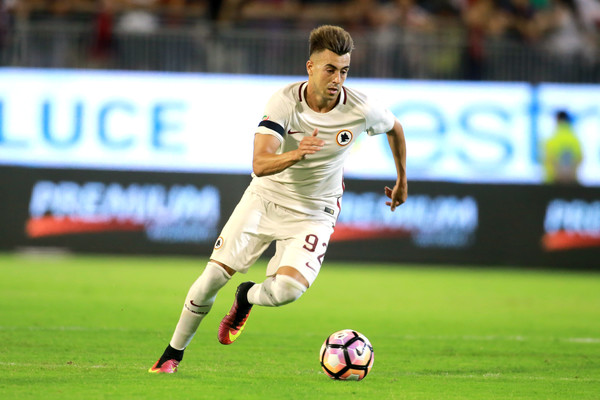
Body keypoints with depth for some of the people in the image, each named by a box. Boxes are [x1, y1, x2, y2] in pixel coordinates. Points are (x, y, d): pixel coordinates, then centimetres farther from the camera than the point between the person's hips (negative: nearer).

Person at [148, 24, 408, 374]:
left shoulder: (360, 110, -18)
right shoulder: (285, 102, -21)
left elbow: (395, 127, 6)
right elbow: (260, 165, -30)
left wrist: (402, 181, 17)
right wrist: (297, 154, -50)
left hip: (313, 212, 0)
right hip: (265, 199, 0)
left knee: (287, 289, -25)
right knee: (213, 277, -4)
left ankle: (247, 298, 13)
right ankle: (174, 353, 18)